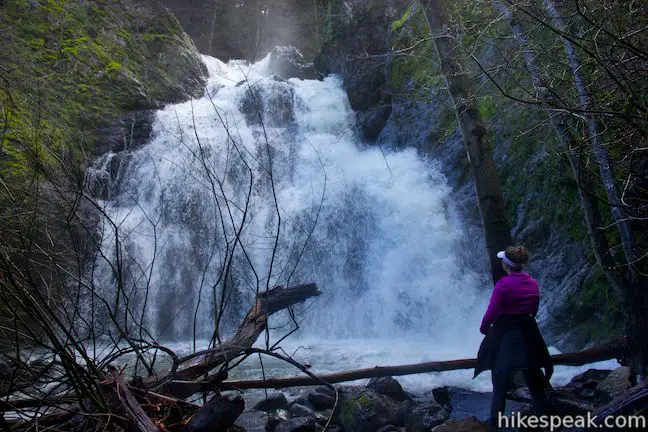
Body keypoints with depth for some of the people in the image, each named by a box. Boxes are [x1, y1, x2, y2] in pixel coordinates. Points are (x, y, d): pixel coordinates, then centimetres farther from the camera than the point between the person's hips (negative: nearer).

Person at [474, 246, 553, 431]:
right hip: (528, 335, 5)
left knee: (500, 386, 6)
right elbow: (534, 310, 12)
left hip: (504, 336, -5)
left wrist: (483, 328, 1)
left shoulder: (503, 284, -17)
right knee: (535, 385, 16)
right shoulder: (533, 283, 2)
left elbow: (491, 312, -16)